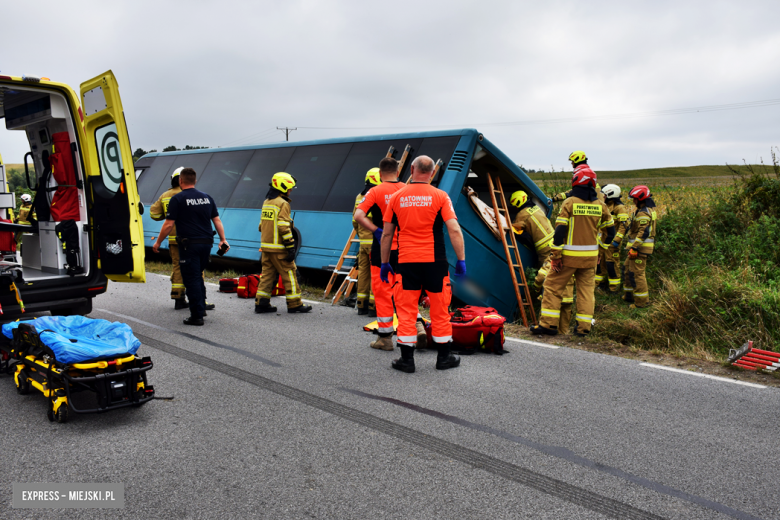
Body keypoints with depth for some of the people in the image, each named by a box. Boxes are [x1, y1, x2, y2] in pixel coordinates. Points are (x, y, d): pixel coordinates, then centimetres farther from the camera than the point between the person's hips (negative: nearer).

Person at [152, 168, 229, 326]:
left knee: (191, 279, 0)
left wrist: (158, 242, 2)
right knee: (198, 276, 21)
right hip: (206, 243, 6)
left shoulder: (177, 199, -7)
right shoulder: (207, 198, 9)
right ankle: (201, 307, 27)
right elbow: (217, 220, 10)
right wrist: (223, 240, 17)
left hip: (189, 244, -6)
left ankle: (197, 315, 1)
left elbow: (169, 225, -9)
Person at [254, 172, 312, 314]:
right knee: (289, 274, 0)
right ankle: (294, 304, 4)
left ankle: (261, 303, 11)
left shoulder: (266, 202, 15)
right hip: (278, 249, -8)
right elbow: (284, 227, -19)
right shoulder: (282, 204, -12)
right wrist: (291, 248, -17)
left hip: (266, 246, 8)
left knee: (267, 274, 11)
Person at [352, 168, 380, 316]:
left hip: (363, 241, 7)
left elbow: (355, 221, 18)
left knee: (363, 272, 11)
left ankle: (361, 306, 16)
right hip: (376, 241, -7)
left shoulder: (359, 197, 13)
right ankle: (373, 306, -1)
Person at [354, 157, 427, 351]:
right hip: (405, 249, 4)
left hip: (382, 248, -3)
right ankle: (418, 325, -1)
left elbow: (359, 215, -19)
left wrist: (376, 230, -13)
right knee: (403, 290, 16)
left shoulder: (375, 192, -7)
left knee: (383, 293, 6)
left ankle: (385, 337, 13)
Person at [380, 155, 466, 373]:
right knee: (439, 310, 10)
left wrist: (384, 263, 15)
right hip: (434, 261, -1)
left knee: (406, 310, 7)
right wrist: (461, 260, -4)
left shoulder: (397, 197, 4)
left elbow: (387, 234, 7)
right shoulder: (440, 196, -2)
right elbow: (454, 230, -10)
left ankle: (407, 359, 11)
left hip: (406, 262, 1)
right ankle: (444, 357, 21)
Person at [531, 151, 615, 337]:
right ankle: (583, 326, 11)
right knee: (586, 288, 12)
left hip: (570, 255, -4)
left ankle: (548, 323, 4)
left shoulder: (570, 202, -9)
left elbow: (560, 230, -13)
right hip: (590, 256, 4)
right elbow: (610, 230, 12)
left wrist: (555, 255, -10)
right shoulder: (600, 205, 5)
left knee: (553, 285, 5)